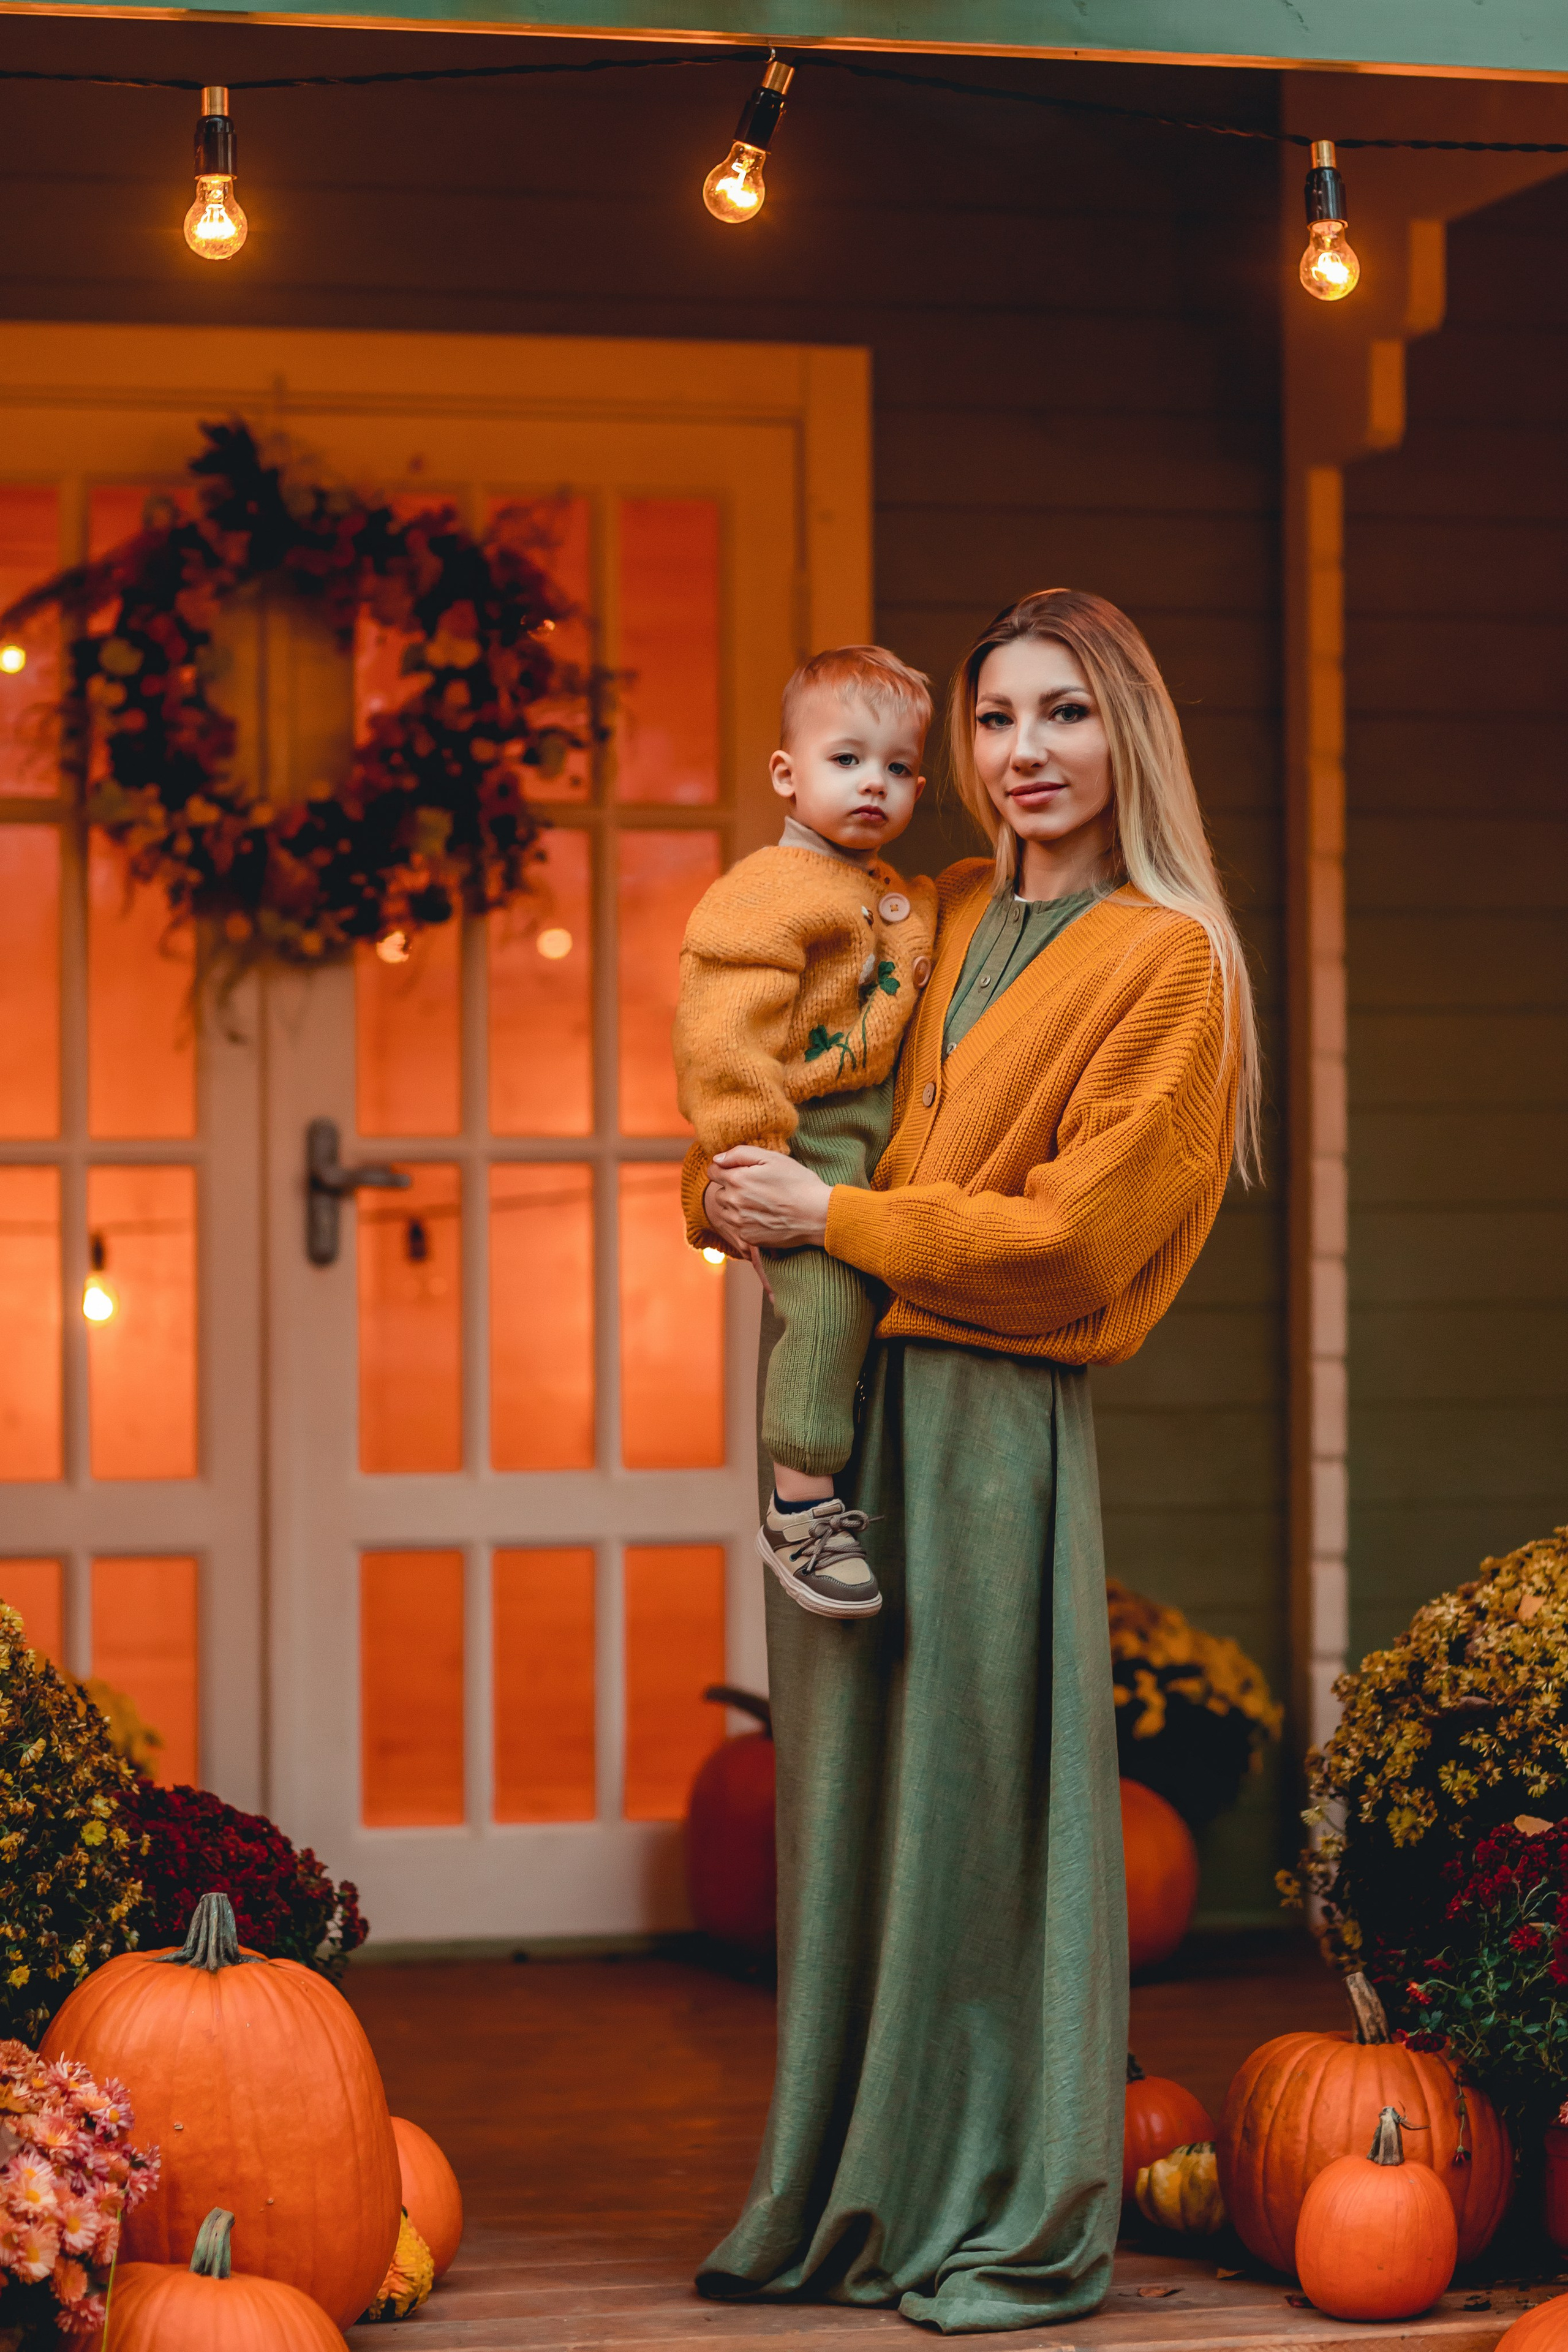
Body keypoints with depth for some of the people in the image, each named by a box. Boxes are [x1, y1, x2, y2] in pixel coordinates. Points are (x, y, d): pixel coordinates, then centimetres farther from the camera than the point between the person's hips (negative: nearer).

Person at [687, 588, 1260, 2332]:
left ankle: (1018, 2225, 6)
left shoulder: (1165, 962, -5)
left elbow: (1070, 1237, -12)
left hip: (995, 1412, -6)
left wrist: (834, 1219, -8)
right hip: (841, 1398, 6)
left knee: (982, 1794, -3)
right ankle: (840, 2204, 19)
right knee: (846, 1795, 10)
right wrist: (737, 1192, 9)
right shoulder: (937, 920, 14)